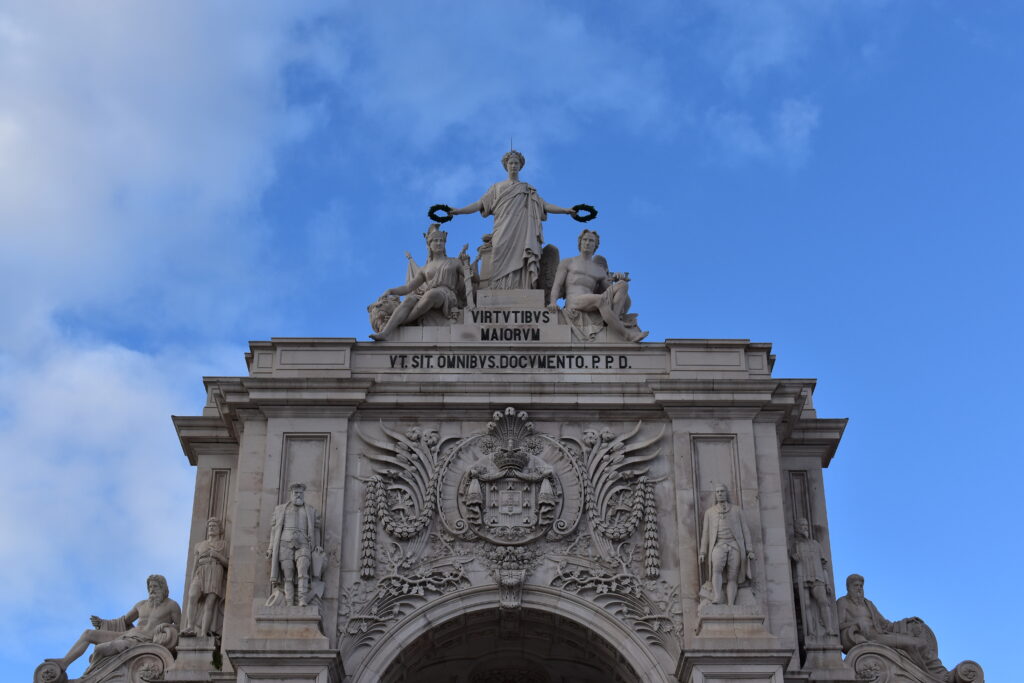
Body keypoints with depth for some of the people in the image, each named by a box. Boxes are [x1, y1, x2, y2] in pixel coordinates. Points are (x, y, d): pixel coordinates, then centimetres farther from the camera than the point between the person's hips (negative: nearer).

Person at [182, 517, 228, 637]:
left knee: (209, 605, -20)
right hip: (200, 575, 1)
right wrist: (192, 582, 4)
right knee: (192, 597, -29)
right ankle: (190, 628, -42)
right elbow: (195, 565, 17)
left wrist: (218, 555, -8)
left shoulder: (224, 544, 17)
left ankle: (203, 636, -29)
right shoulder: (200, 545, 23)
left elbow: (228, 564, 10)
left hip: (215, 575, -1)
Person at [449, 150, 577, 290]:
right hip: (503, 235, 0)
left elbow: (544, 205, 14)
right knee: (502, 266, -14)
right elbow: (480, 204, 14)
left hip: (522, 233, 0)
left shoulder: (528, 189, 22)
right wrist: (459, 211, 0)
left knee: (519, 266, -15)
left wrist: (565, 210, 1)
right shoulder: (497, 187, 22)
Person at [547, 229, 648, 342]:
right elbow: (556, 286, 9)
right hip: (573, 304, -5)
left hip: (592, 307, 5)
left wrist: (619, 278, -2)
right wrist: (553, 302, -12)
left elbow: (611, 290, 20)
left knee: (623, 285, -13)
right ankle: (626, 334, -40)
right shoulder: (567, 263, 20)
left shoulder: (599, 270, 27)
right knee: (601, 299, -37)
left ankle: (616, 318, -34)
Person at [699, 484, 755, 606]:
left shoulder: (737, 510, 11)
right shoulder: (709, 512, 14)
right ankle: (718, 598, -47)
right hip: (719, 546, -1)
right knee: (717, 568, -31)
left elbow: (745, 531, 8)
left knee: (732, 578, -11)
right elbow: (705, 533, 12)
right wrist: (702, 553, 1)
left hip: (735, 546, 1)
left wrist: (750, 551, -1)